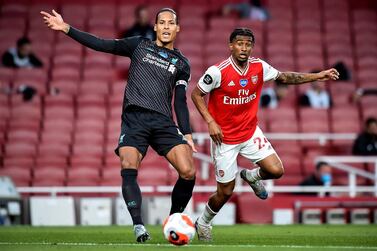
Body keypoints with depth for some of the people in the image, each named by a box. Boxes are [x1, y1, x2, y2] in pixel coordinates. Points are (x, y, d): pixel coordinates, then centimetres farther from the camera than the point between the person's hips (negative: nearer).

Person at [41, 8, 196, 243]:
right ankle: (139, 226, -22)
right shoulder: (140, 45, 13)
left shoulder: (181, 63, 15)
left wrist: (187, 134, 5)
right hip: (133, 119, -1)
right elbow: (102, 45, 8)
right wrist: (67, 28, 1)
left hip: (164, 122, 1)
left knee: (188, 172, -14)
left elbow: (180, 101, 15)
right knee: (128, 168, -24)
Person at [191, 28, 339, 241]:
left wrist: (318, 76, 2)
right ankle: (203, 223, 29)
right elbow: (196, 94, -9)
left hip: (250, 132, 4)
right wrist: (210, 122, -17)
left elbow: (285, 78, 8)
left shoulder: (259, 67, -6)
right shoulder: (218, 71, -19)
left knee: (276, 170, -12)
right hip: (224, 137, -4)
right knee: (226, 192, 0)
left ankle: (252, 176, 24)